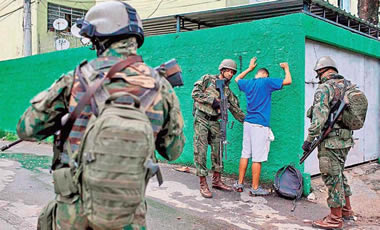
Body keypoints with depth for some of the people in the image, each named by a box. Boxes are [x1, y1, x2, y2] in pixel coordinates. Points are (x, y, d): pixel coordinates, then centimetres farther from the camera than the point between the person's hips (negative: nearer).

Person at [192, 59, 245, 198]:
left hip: (214, 122, 5)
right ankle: (203, 184, -2)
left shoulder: (227, 91, 14)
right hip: (201, 119, -5)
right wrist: (212, 100, -13)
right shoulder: (207, 79, 2)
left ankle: (216, 180, 19)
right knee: (201, 151, -6)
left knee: (218, 150, 6)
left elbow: (236, 110, 17)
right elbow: (195, 93, -8)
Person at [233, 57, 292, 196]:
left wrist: (250, 68, 40)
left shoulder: (248, 83, 11)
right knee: (257, 158, -2)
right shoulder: (267, 82, -6)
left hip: (248, 123, 7)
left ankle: (240, 184, 18)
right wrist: (286, 68, 15)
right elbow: (288, 81, -2)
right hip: (260, 125, -6)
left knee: (245, 154, 12)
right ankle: (255, 188, 5)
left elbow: (237, 79, 34)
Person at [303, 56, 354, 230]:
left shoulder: (324, 88, -15)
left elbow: (319, 118, -23)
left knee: (332, 177, 0)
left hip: (330, 142, -9)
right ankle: (346, 210, 33)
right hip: (345, 139, 9)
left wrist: (309, 140, -18)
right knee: (339, 174, 21)